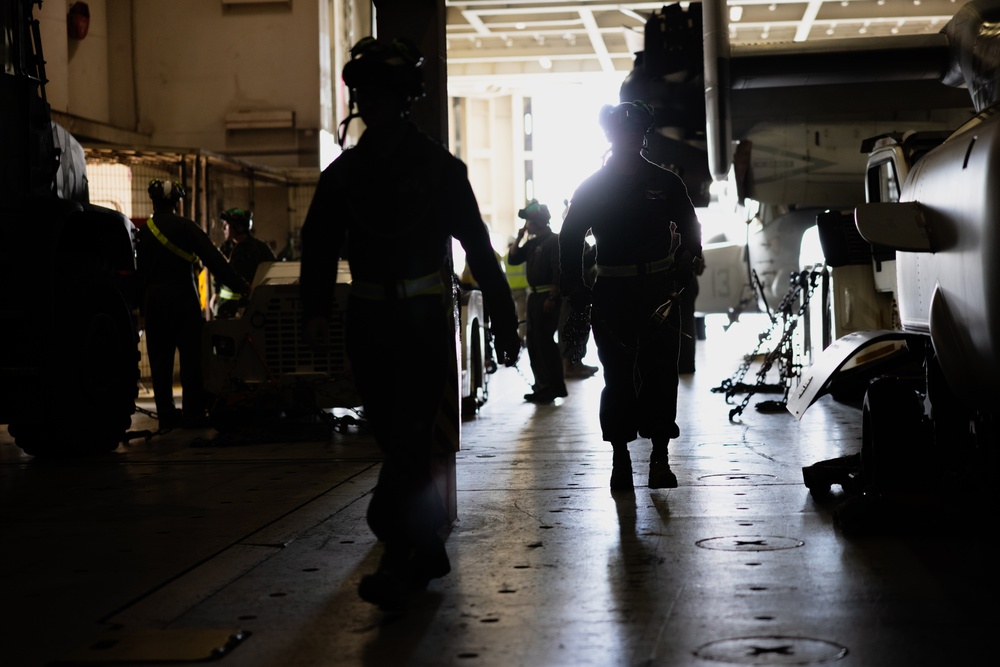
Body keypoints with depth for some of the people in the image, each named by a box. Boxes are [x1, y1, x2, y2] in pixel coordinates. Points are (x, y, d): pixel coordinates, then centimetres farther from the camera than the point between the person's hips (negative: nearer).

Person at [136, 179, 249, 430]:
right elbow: (213, 259, -11)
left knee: (160, 358, 7)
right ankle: (193, 413, -2)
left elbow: (139, 270, 12)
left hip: (153, 299, 4)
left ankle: (166, 414, 8)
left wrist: (142, 304, 18)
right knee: (190, 356, 0)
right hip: (183, 297, -4)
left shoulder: (143, 232, 8)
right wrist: (240, 285, -9)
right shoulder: (185, 227, -6)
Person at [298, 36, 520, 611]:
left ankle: (399, 561, -13)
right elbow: (320, 245, 5)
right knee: (400, 440, 7)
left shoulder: (438, 166, 3)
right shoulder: (344, 172, 11)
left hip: (425, 320, -4)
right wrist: (317, 310, -12)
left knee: (409, 438, -12)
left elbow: (479, 246, 3)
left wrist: (505, 324, 0)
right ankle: (429, 550, 18)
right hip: (370, 321, 4)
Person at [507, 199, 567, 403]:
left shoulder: (554, 241, -11)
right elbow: (513, 259, 16)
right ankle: (542, 384, 18)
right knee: (534, 341, 11)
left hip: (548, 296, -9)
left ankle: (554, 387, -5)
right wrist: (519, 238, 5)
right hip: (534, 295, 9)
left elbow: (558, 272, -17)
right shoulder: (532, 242, 15)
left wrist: (552, 298, -22)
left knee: (545, 340, -10)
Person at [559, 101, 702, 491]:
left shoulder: (665, 184, 9)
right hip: (612, 296, 0)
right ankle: (620, 459, 10)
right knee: (618, 379, 2)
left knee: (659, 376, -4)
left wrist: (681, 271, -2)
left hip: (659, 293, 1)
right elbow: (570, 239, 9)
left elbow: (691, 233, 14)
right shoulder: (592, 188, 6)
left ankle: (659, 459, -1)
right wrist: (575, 287, -3)